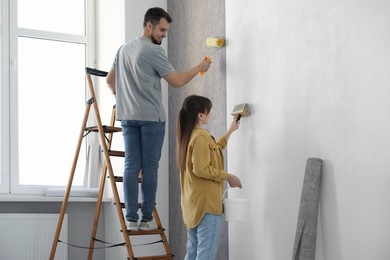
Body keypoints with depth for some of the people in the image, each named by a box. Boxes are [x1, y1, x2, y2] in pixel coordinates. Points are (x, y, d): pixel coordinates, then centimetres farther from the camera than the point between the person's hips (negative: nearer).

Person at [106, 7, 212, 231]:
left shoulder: (124, 49, 15)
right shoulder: (154, 51, -10)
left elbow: (110, 80, 22)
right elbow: (177, 81, -10)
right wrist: (199, 68, 3)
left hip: (128, 117, 7)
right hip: (151, 117, -7)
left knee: (132, 165, 4)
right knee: (150, 167, -2)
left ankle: (131, 218, 2)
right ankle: (146, 219, -1)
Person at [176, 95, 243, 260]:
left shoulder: (188, 135, 14)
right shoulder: (201, 136, -16)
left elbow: (212, 151, 28)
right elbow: (201, 169, -22)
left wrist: (230, 131, 33)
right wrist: (228, 177, -13)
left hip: (193, 202, 10)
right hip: (206, 202, -10)